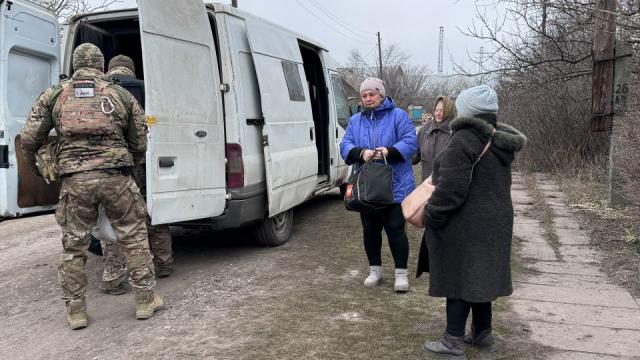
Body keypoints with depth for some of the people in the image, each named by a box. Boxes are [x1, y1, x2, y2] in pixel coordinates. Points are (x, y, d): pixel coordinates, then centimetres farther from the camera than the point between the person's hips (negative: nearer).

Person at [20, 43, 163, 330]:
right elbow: (139, 145, 13)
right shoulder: (122, 96, 10)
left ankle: (76, 312, 20)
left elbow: (29, 137, 6)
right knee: (134, 238, 10)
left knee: (73, 246, 13)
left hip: (74, 180, 1)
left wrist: (32, 163, 26)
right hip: (115, 176, 0)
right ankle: (145, 301, 16)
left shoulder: (54, 95, 10)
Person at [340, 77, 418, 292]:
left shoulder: (398, 116, 0)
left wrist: (389, 151, -28)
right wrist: (361, 153, -21)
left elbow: (410, 142, -10)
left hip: (395, 187, -4)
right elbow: (345, 146, 1)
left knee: (395, 228, -1)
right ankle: (375, 269, 29)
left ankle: (401, 272, 13)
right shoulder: (355, 121, 12)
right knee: (370, 229, 13)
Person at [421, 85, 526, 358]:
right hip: (494, 219, 9)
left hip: (465, 224, -9)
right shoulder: (500, 140, 10)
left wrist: (431, 216, -13)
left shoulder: (464, 140, -20)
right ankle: (482, 333, 28)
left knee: (458, 276, 0)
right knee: (480, 275, 17)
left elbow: (451, 188, -24)